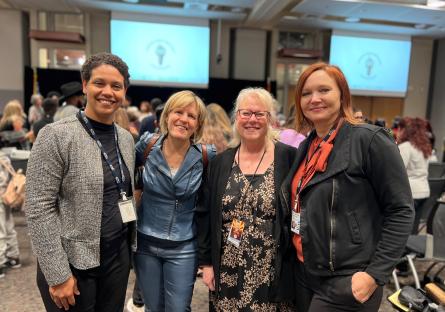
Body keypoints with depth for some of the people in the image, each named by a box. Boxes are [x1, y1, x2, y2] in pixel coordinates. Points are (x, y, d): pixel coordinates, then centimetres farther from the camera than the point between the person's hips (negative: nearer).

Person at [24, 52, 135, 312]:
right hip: (72, 262, -5)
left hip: (118, 257, 6)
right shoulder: (56, 136, -14)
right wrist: (57, 274, -16)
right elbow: (39, 209, -16)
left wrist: (130, 247, 11)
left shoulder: (126, 138, 4)